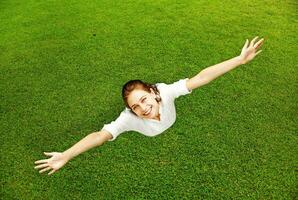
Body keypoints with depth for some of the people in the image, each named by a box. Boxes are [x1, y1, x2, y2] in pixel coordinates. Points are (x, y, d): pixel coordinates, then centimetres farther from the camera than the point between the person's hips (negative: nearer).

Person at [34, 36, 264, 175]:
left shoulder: (165, 92, -43)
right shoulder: (129, 118, -45)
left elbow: (200, 78, -49)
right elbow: (100, 135, -54)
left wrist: (240, 59, -53)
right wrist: (66, 156, -66)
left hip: (174, 129, 2)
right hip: (151, 145, -1)